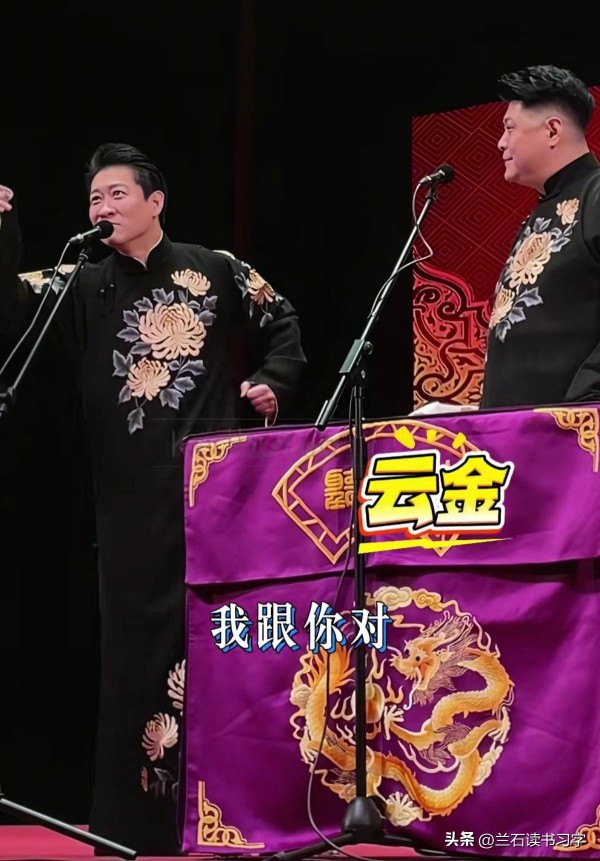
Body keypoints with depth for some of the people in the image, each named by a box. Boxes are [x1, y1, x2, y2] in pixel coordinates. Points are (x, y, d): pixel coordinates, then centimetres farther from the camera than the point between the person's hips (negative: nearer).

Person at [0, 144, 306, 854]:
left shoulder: (215, 271, 7)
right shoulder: (85, 290, 9)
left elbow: (281, 326, 17)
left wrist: (272, 383, 0)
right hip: (134, 499, 2)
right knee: (137, 642, 3)